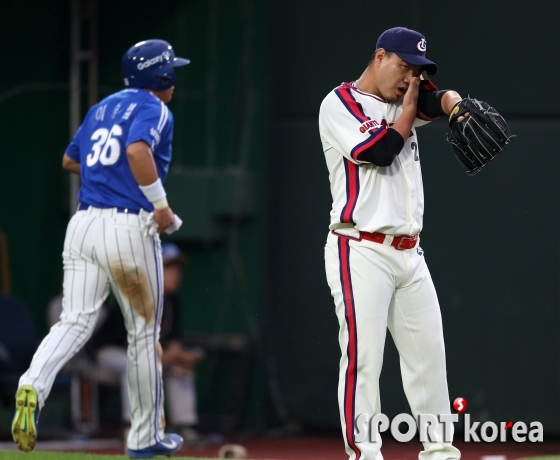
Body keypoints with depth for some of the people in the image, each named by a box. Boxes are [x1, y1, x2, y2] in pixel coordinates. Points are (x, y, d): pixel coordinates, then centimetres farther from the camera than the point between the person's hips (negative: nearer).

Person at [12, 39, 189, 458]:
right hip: (130, 227, -6)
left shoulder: (102, 108, 20)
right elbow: (138, 150, -24)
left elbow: (70, 160, 30)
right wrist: (161, 205, -17)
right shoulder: (154, 110, -4)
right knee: (144, 332, 7)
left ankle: (32, 387, -33)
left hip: (84, 223, 6)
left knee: (76, 321, -4)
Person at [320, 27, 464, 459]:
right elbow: (380, 152, -16)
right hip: (361, 253, -7)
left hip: (408, 253, 7)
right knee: (362, 359, -10)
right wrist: (409, 105, -4)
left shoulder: (403, 103, 15)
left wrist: (456, 107, -27)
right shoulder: (340, 104, -4)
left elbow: (443, 99, -3)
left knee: (428, 355, 7)